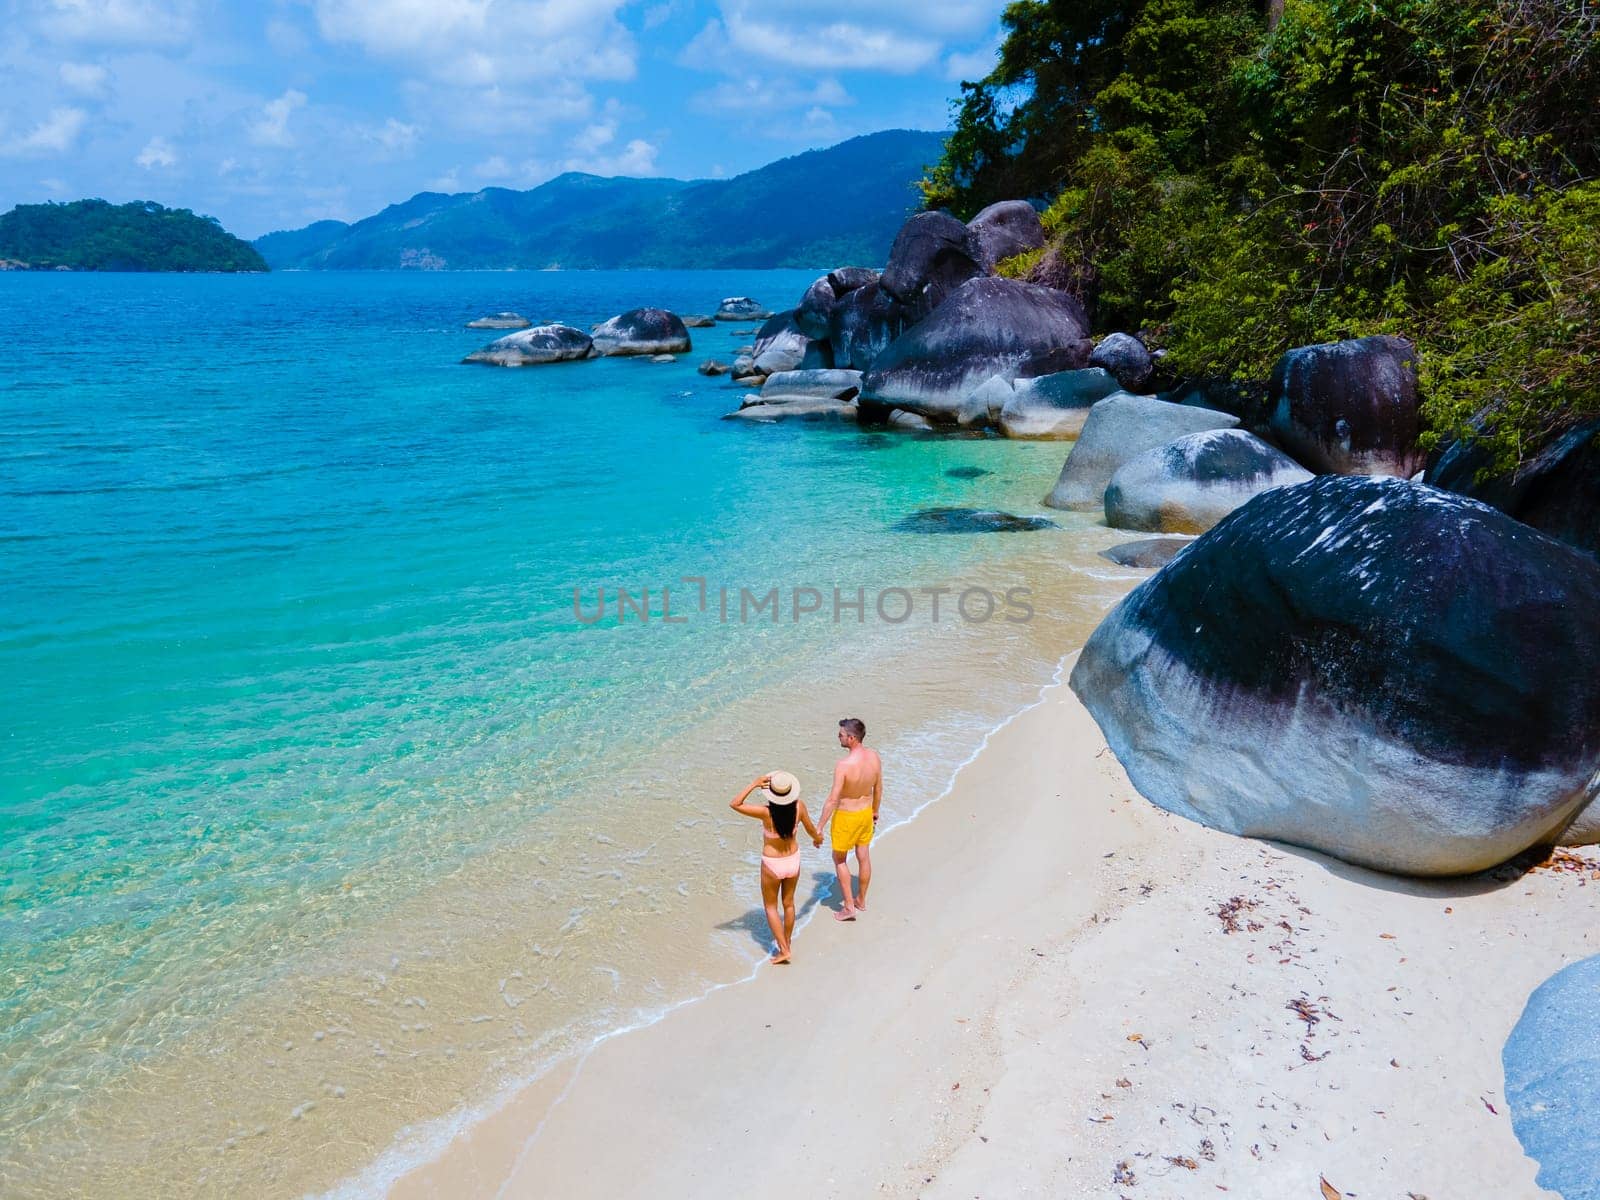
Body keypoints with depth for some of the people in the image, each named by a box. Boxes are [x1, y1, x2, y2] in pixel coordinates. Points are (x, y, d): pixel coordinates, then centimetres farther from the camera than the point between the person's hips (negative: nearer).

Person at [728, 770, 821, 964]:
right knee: (789, 903, 23)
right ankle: (786, 946, 38)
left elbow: (735, 804, -24)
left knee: (770, 907, 18)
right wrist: (817, 838, 22)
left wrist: (754, 785, -28)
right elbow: (811, 828, 0)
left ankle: (784, 950, 17)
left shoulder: (767, 813, -30)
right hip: (793, 860, 4)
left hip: (772, 864, -4)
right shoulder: (799, 806, -19)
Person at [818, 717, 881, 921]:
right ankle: (861, 900, 37)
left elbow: (833, 799, -27)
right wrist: (875, 811, 20)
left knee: (839, 859, 15)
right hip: (866, 812, 6)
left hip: (846, 816, -6)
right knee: (864, 857, 20)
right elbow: (878, 788, 3)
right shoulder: (874, 757, -11)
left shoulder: (843, 765, -31)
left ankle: (849, 906, 18)